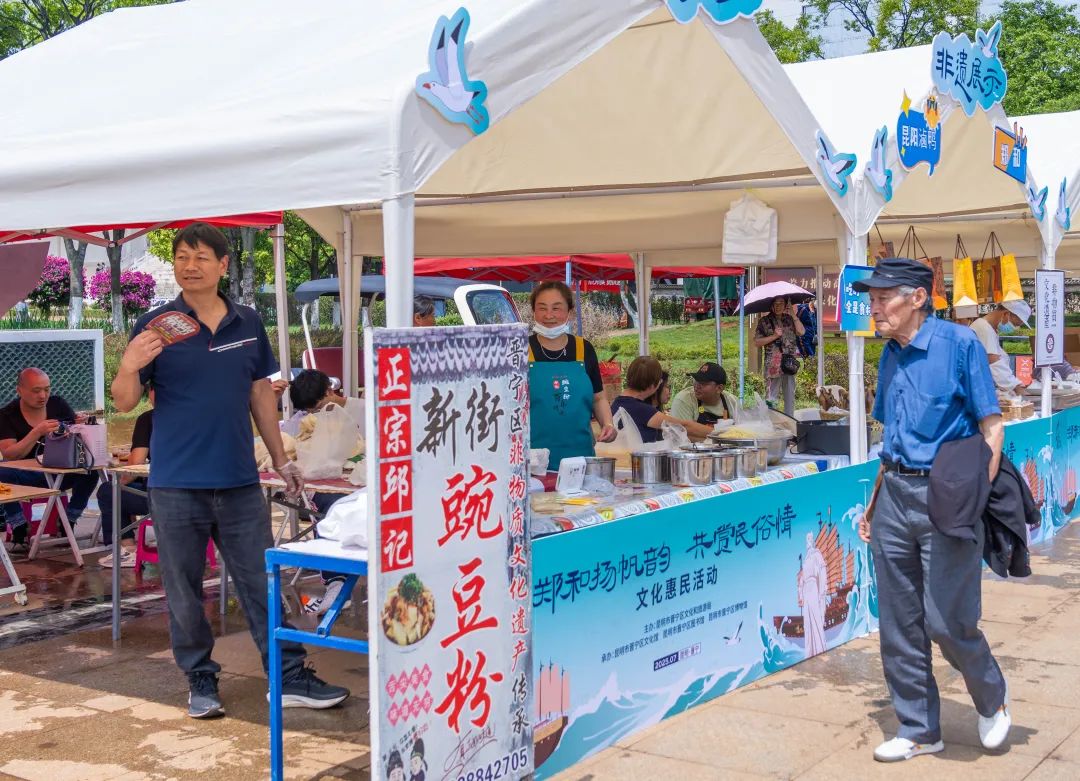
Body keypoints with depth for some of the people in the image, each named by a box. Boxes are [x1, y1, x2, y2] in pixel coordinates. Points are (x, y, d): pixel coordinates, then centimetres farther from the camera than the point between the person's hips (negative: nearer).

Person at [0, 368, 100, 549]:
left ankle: (68, 525, -13)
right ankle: (19, 531, -22)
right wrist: (37, 433, -31)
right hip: (25, 477, -2)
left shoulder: (58, 405, 2)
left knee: (90, 471, -26)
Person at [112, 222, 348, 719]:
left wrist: (281, 460, 16)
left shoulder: (248, 324, 7)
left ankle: (290, 678, 13)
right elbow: (124, 403, -3)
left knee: (262, 582, 6)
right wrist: (129, 367, -25)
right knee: (184, 590, 7)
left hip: (239, 482, 2)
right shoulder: (157, 326, -2)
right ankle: (201, 681, 21)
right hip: (176, 486, -2)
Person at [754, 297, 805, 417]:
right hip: (773, 365, -4)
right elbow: (757, 342, -2)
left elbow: (801, 332, -2)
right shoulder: (764, 321, 3)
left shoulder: (789, 319, 13)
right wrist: (774, 336, -13)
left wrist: (793, 314, -4)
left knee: (790, 395, 9)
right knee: (772, 396, -6)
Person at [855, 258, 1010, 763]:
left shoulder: (959, 343, -9)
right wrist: (875, 503, 17)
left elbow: (991, 426, -9)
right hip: (896, 496, 7)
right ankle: (919, 731, 22)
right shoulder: (890, 356, 11)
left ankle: (992, 698, 25)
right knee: (899, 626, 9)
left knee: (946, 622, -5)